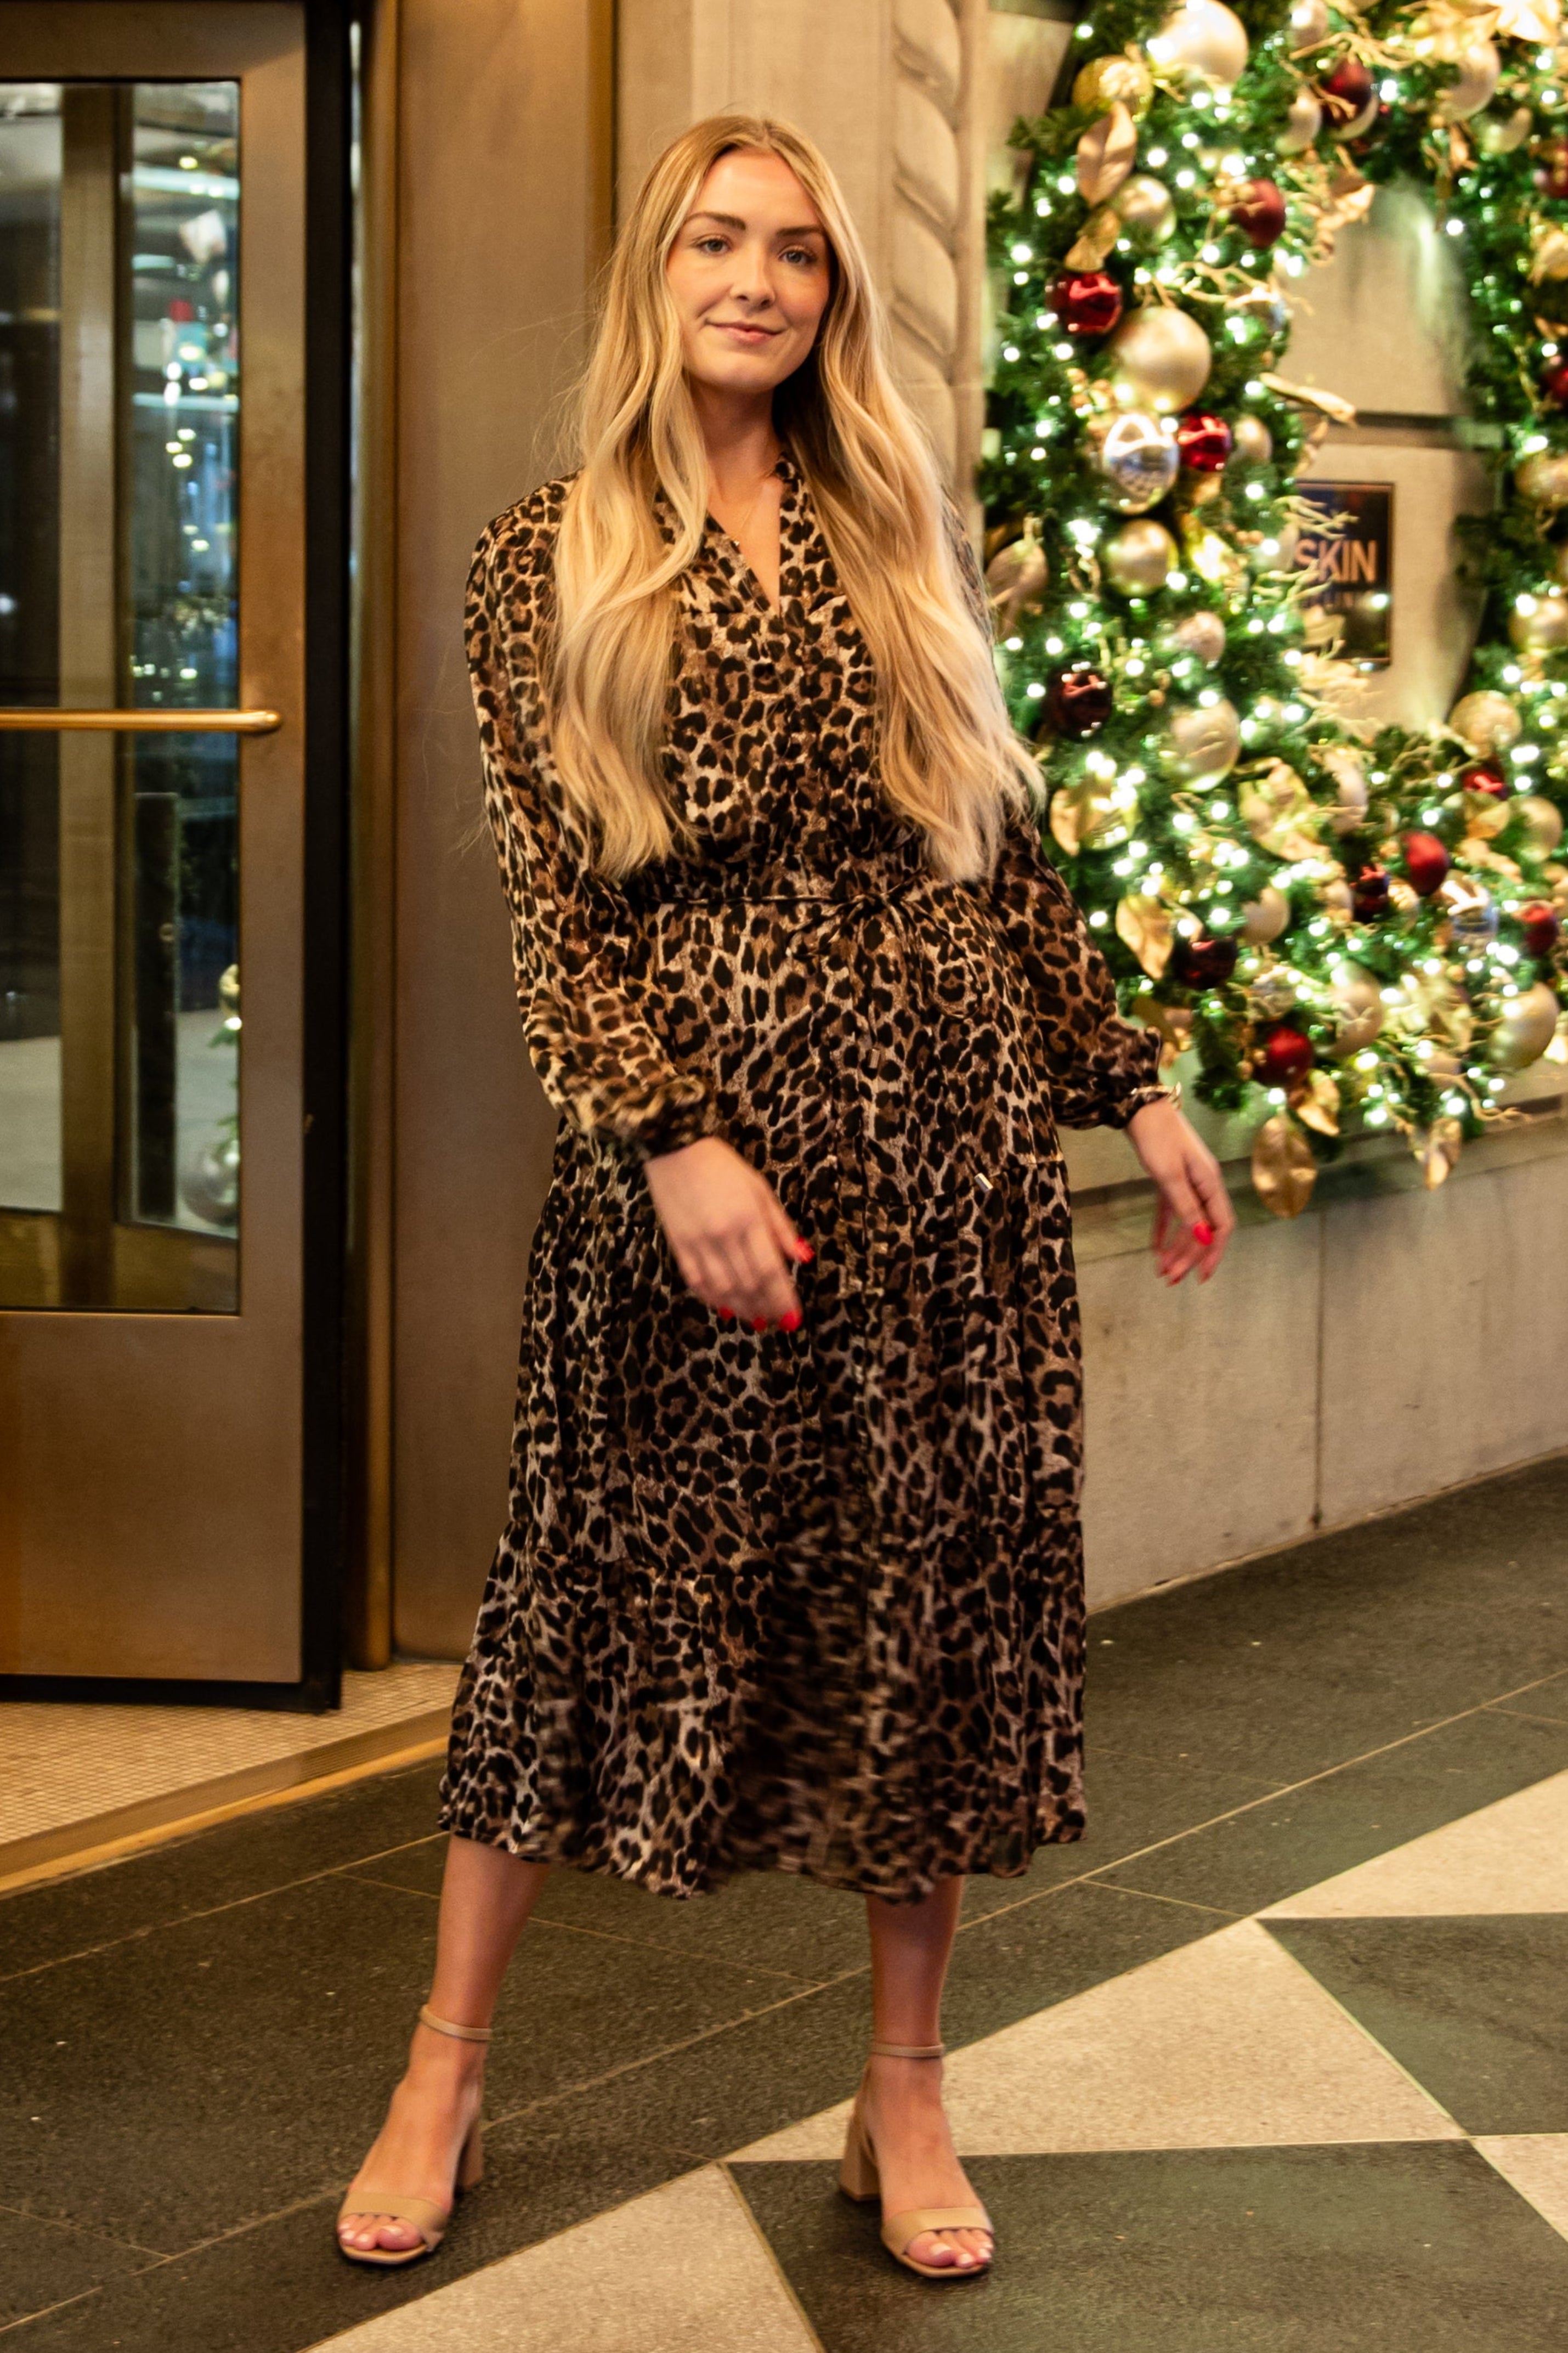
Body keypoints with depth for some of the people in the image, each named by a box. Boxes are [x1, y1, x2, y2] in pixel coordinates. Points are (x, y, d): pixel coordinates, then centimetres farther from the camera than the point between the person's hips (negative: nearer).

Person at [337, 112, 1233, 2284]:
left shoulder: (905, 537, 12)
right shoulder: (544, 562, 3)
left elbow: (1007, 852, 14)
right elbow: (546, 898, -5)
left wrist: (1131, 1084, 10)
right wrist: (668, 1136, -17)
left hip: (948, 1123, 3)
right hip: (691, 1127, -3)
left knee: (937, 1594, 5)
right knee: (603, 1584, 4)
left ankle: (906, 2086, 20)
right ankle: (447, 2071, 20)